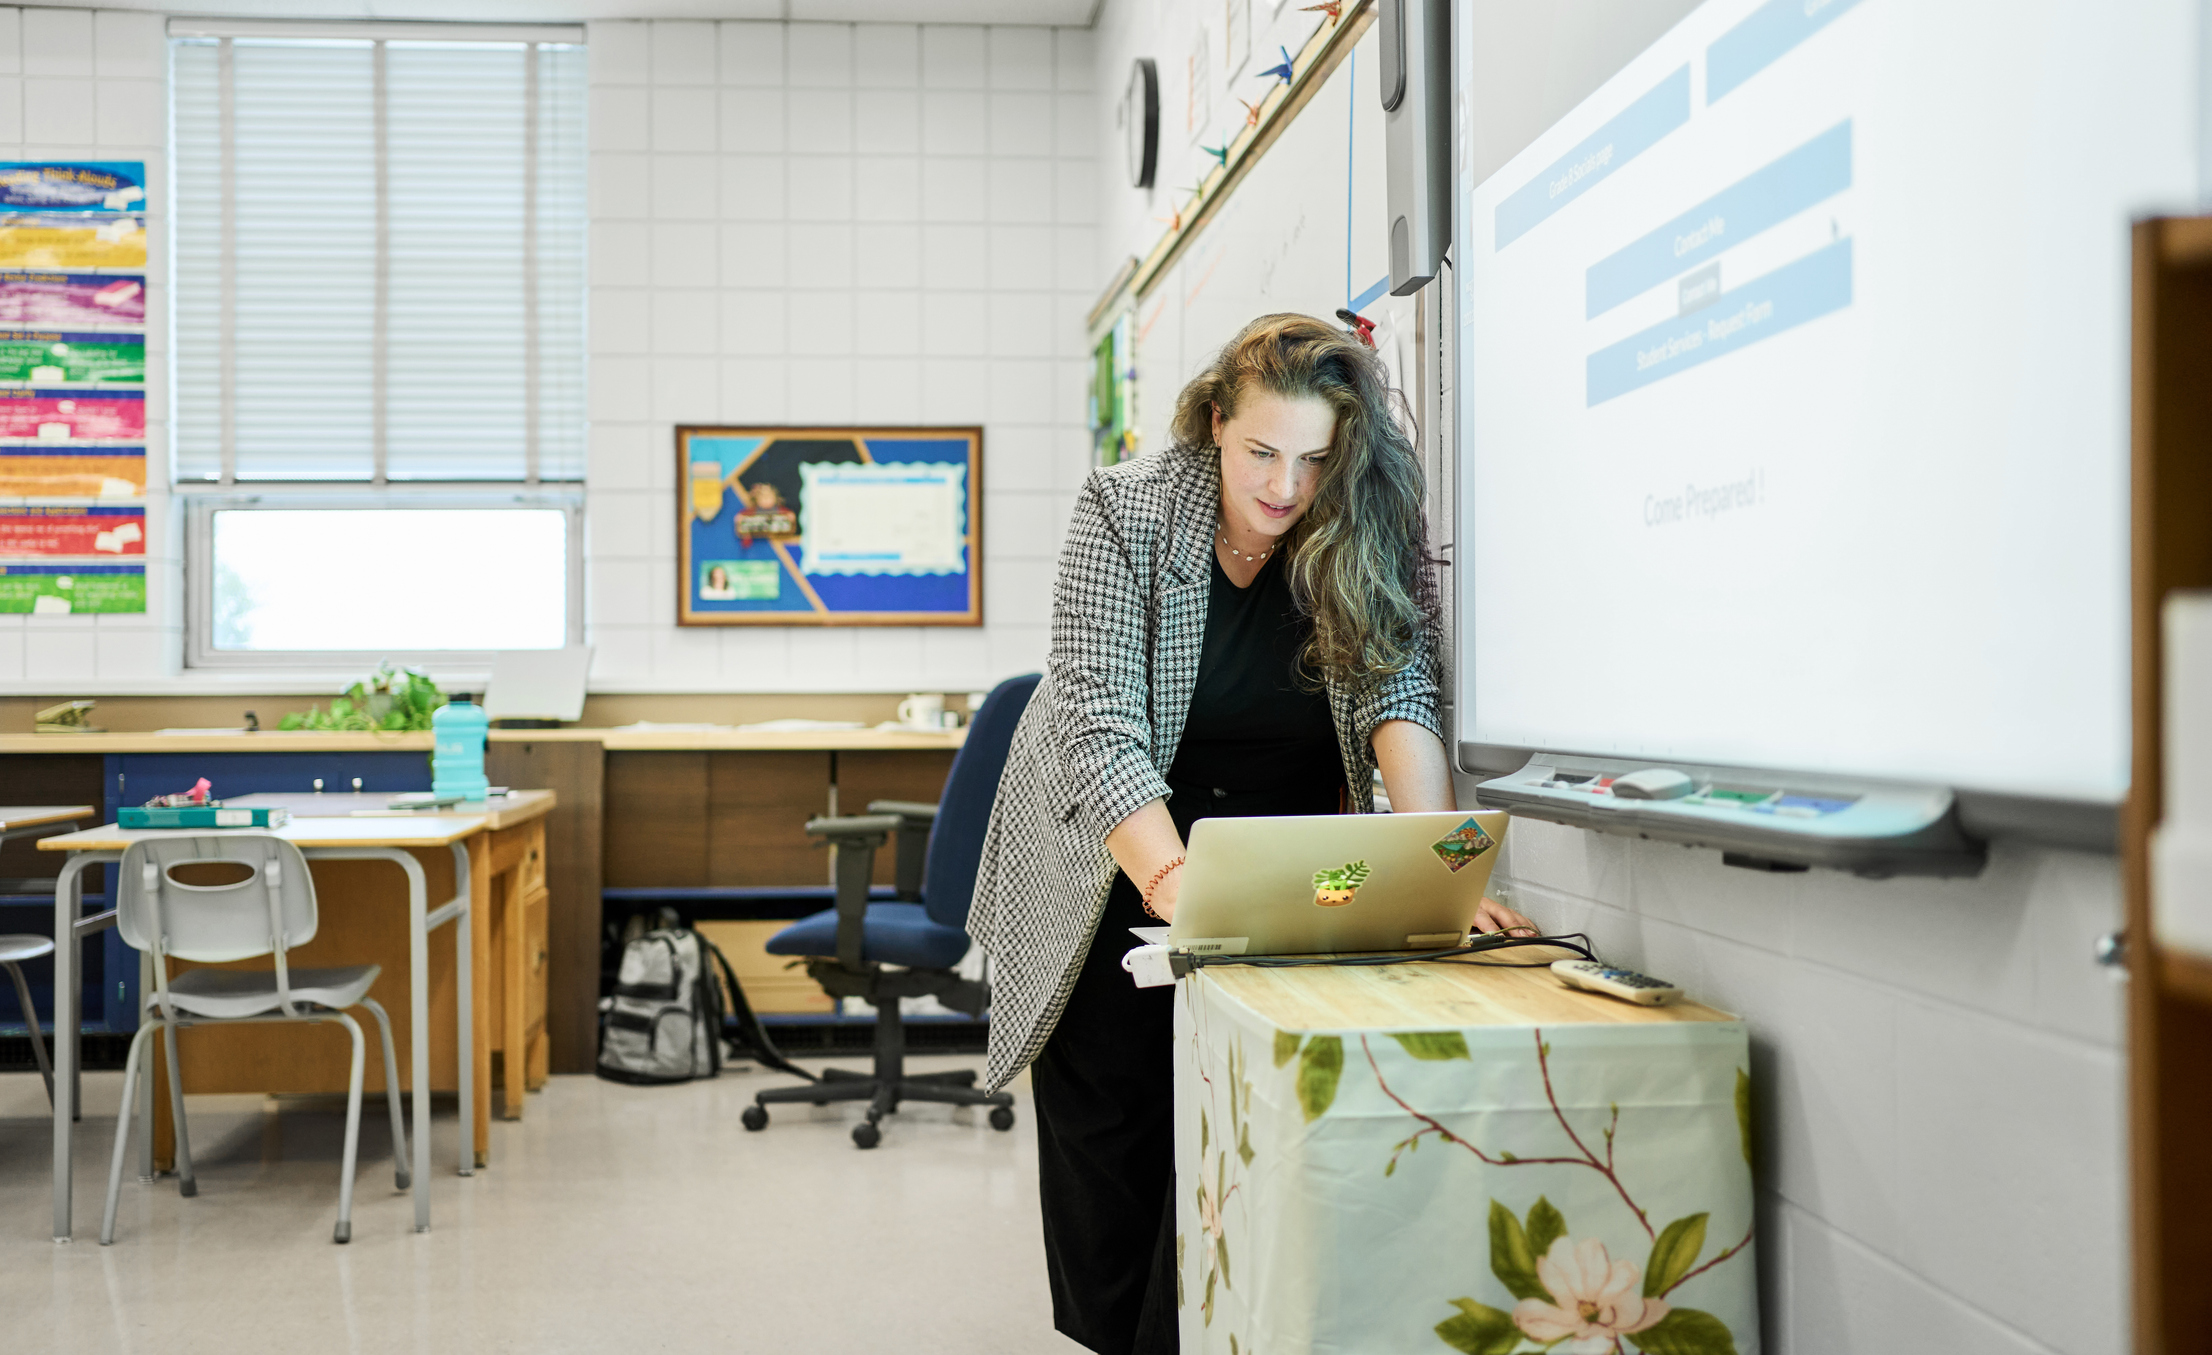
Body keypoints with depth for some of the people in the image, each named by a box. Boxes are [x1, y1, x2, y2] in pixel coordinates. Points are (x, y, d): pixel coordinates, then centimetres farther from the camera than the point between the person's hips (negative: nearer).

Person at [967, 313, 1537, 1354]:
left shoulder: (1371, 537, -12)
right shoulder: (1129, 513, -18)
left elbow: (1399, 693, -22)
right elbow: (1100, 723, -26)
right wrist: (1172, 878, -41)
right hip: (1119, 866, -1)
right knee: (1109, 1136, 5)